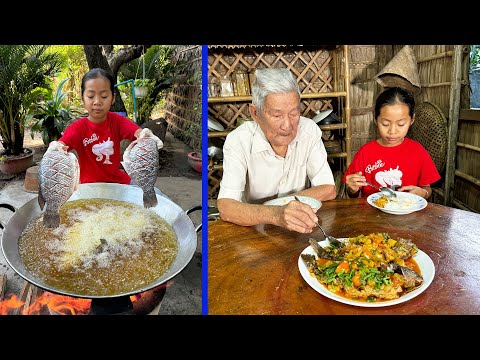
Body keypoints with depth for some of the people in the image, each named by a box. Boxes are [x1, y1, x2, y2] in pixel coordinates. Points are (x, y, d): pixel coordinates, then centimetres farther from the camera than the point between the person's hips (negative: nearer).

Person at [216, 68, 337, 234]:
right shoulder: (238, 141, -17)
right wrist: (275, 214, -45)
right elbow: (225, 207, -27)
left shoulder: (309, 130, -9)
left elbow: (328, 190, -10)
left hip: (300, 231, 2)